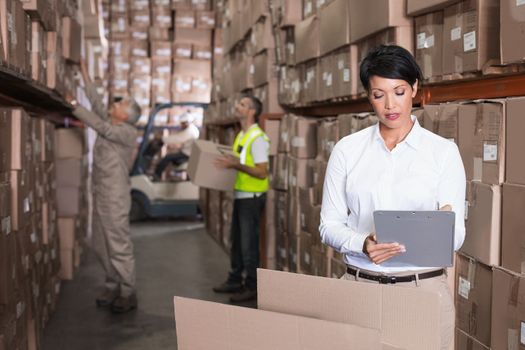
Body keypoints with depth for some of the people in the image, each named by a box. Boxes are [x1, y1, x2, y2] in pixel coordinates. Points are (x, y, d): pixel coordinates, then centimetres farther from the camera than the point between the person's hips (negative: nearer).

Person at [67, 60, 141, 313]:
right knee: (102, 246, 12)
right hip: (100, 195, 9)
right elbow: (96, 103, 15)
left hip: (115, 198, -9)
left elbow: (100, 127, -20)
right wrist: (84, 73, 16)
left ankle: (128, 294, 0)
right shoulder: (109, 124, 12)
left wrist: (74, 105, -17)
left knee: (119, 246, -6)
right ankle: (113, 287, 22)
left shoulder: (128, 132, -10)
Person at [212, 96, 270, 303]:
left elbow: (262, 172, -22)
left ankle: (252, 287, 6)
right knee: (236, 241, 16)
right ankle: (235, 281, 27)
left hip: (252, 197, -9)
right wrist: (228, 163, 8)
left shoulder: (258, 138, -16)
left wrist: (236, 165, -28)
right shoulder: (241, 135, 13)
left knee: (248, 243, -4)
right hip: (240, 195, 9)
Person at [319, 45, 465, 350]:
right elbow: (330, 225, 2)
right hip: (360, 284, 1)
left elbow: (457, 234, -3)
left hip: (424, 287, -1)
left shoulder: (443, 151, -1)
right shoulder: (347, 149, 2)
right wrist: (362, 244, -18)